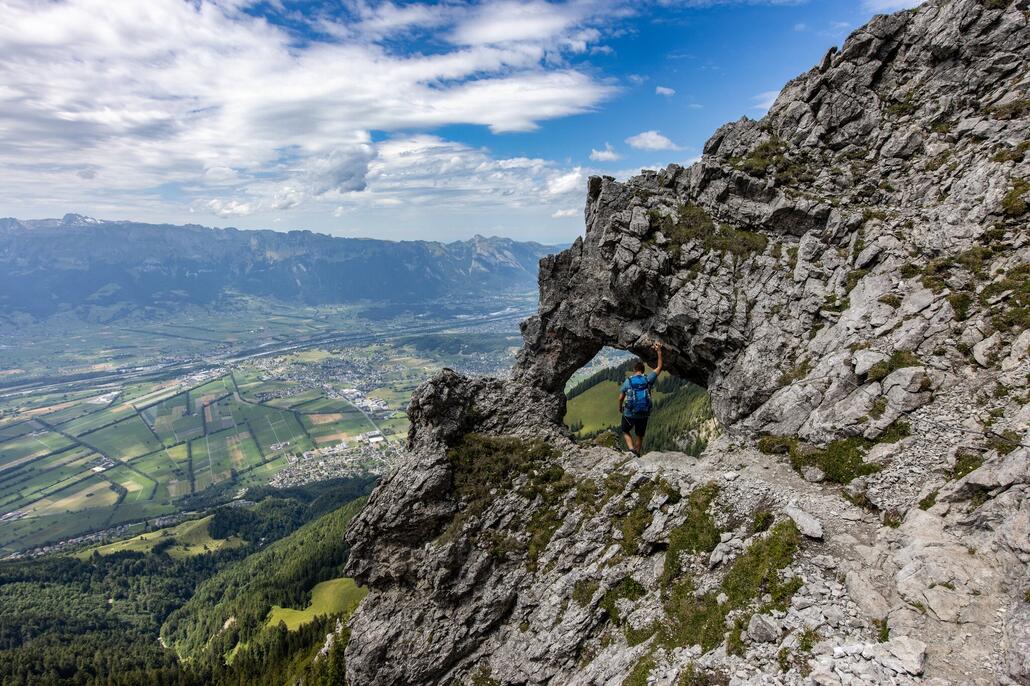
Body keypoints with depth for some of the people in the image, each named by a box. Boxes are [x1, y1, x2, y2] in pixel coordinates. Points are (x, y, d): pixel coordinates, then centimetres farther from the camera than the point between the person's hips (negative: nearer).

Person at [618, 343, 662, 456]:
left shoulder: (628, 381, -8)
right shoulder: (648, 379, -5)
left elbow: (621, 397, -1)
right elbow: (659, 367, 7)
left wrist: (620, 408, 18)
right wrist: (659, 352, 8)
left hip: (629, 413, -2)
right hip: (644, 414, 2)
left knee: (626, 431, 22)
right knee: (640, 435, 24)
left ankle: (632, 450, 1)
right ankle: (637, 454, 27)